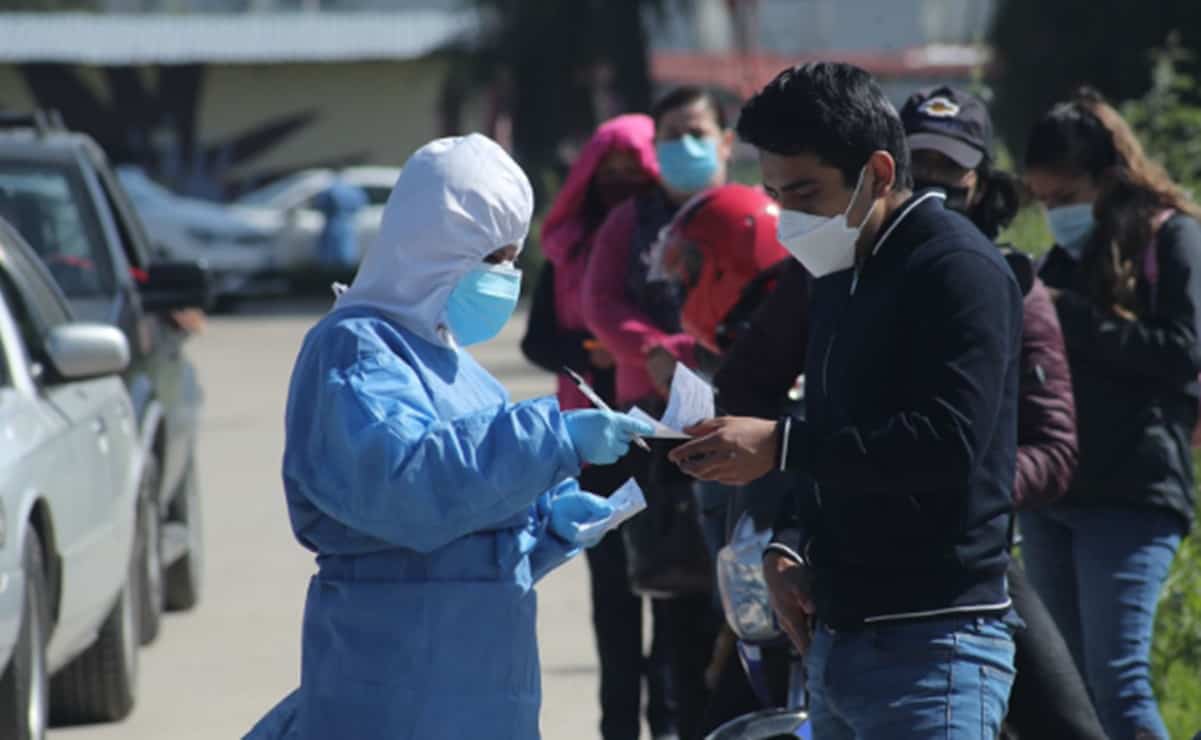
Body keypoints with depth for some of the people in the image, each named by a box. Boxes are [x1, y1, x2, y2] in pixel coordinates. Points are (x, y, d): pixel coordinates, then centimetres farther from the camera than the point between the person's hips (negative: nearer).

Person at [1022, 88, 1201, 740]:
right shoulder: (1065, 256, 18)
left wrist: (1072, 319, -14)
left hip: (1133, 494, -7)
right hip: (1053, 491, 7)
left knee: (1117, 680, -15)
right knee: (1071, 685, 8)